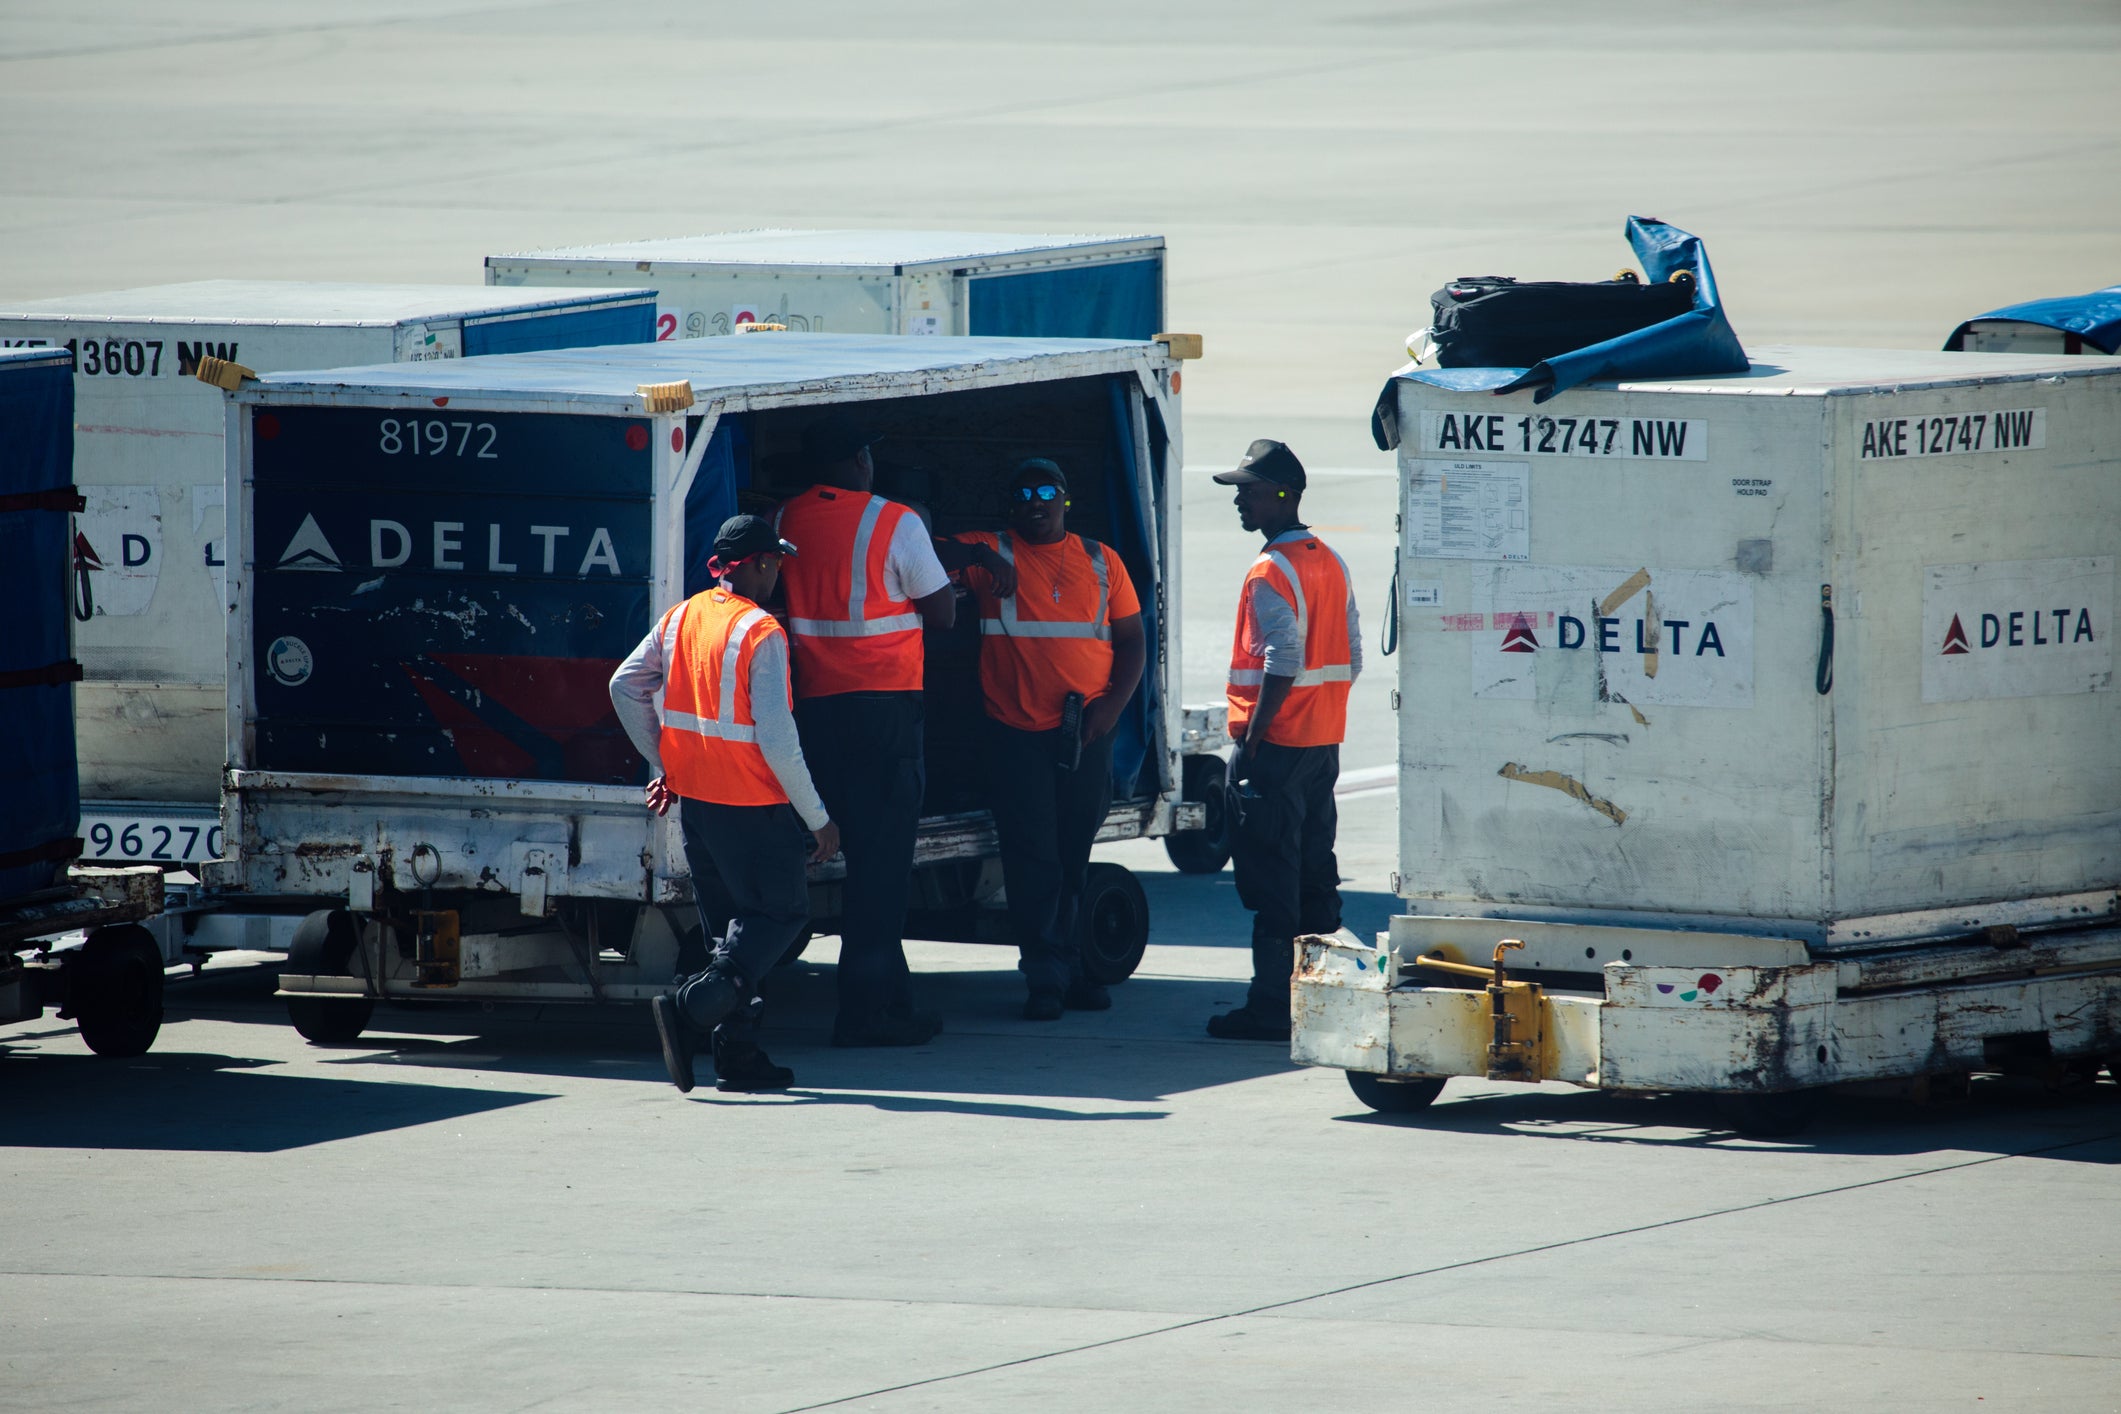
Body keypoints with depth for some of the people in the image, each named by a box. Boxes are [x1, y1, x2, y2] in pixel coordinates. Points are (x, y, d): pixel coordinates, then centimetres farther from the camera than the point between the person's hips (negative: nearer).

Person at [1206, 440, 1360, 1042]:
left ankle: (1271, 1004, -5)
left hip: (1276, 744, -9)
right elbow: (1350, 656, 16)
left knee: (1272, 880, -6)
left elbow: (1282, 663, -23)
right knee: (1314, 872, 13)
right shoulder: (1330, 563, 13)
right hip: (1324, 742, 9)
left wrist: (1254, 733, -18)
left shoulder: (1271, 573, -15)